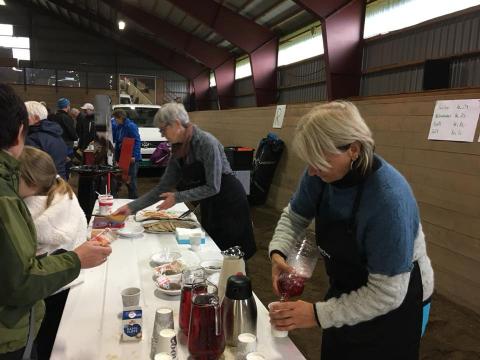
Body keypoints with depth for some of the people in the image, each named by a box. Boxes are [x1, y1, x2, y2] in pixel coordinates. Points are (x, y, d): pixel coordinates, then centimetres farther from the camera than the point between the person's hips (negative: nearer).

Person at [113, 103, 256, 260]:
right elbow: (163, 186, 2)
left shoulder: (206, 142, -23)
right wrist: (132, 207, -4)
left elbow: (213, 187, -23)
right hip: (209, 206, 7)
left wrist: (178, 197, -20)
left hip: (230, 203, -7)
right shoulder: (178, 150, 0)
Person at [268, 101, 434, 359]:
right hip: (348, 289, 6)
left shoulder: (389, 198, -36)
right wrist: (277, 252, -21)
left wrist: (318, 315, -35)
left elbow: (387, 293, -32)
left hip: (396, 304, -6)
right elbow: (295, 216, -2)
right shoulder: (321, 173, -18)